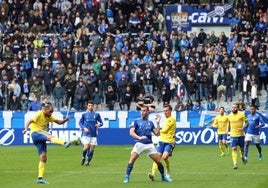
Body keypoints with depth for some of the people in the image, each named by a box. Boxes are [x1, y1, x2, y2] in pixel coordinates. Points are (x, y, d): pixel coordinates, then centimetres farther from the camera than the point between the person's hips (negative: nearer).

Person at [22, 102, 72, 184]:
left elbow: (59, 122, 11)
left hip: (41, 136, 8)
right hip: (35, 133, -8)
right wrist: (26, 128, -39)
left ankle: (40, 178, 3)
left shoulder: (49, 116, 11)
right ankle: (65, 143, -63)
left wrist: (65, 120, -10)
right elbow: (29, 121, -21)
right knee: (49, 137, -36)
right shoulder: (39, 114, -11)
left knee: (43, 157, 1)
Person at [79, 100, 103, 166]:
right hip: (86, 134, -2)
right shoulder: (84, 114, 4)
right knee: (86, 147, -15)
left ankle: (88, 161, 16)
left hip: (93, 134, 2)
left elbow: (101, 122, 12)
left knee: (92, 149, 0)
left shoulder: (96, 114, 6)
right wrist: (84, 128, -7)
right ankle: (83, 158, 13)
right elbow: (80, 123, 10)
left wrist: (99, 124, -12)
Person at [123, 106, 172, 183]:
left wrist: (158, 123, 4)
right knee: (132, 159, -20)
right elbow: (131, 132, -7)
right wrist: (139, 137, -24)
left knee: (158, 161, 2)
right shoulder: (136, 121, 6)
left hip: (149, 144, 3)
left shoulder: (150, 123, 16)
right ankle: (127, 177, -14)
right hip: (139, 144, -3)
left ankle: (163, 176, 21)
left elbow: (157, 133, 12)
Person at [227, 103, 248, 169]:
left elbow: (246, 122, -3)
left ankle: (242, 156, 46)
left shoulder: (241, 114, -7)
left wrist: (243, 128, -19)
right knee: (234, 149, -13)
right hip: (233, 135, 1)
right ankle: (235, 163, -17)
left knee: (242, 148, 12)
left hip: (241, 135, -1)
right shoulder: (229, 116, 4)